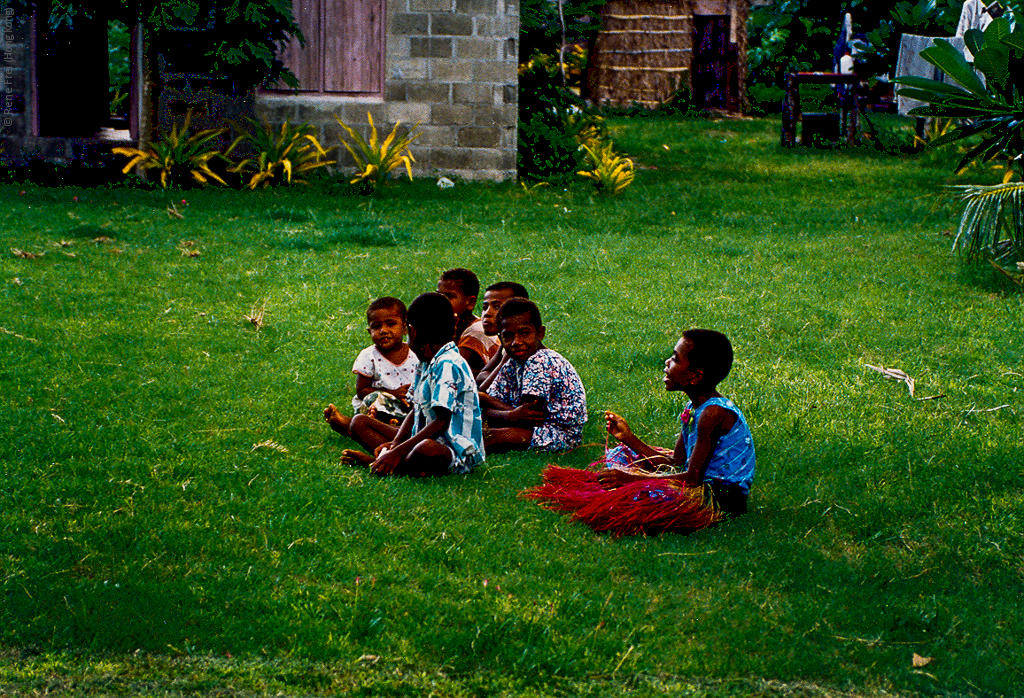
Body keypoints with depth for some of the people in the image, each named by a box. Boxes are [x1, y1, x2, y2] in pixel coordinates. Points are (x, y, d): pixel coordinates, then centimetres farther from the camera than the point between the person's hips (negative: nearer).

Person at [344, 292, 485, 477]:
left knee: (427, 448, -46)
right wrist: (395, 442, -4)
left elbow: (441, 422, -24)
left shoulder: (448, 365, -17)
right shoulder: (426, 363, 15)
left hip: (455, 450, -10)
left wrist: (398, 451, -26)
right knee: (360, 422, 7)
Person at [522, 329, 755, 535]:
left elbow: (693, 477, -24)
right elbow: (676, 464, 12)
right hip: (703, 485, 11)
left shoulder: (714, 413, -22)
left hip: (722, 498, -11)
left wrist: (631, 479, -19)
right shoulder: (694, 408, 9)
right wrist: (629, 438, 6)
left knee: (639, 495, -32)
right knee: (621, 455, 19)